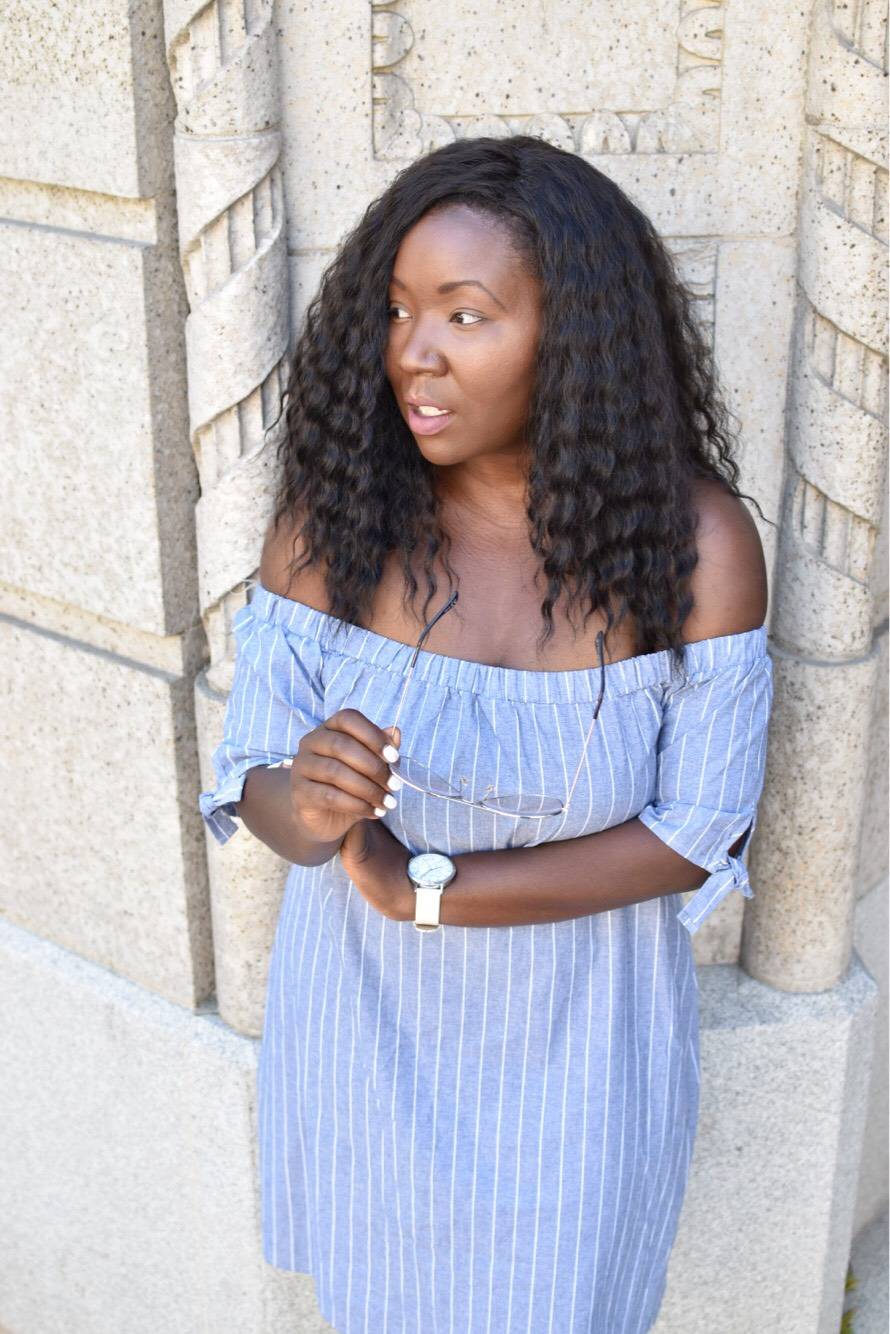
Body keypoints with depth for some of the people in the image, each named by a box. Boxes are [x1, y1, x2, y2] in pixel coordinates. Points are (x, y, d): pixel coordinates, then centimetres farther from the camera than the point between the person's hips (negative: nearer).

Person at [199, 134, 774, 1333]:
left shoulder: (695, 541, -20)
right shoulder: (332, 519, -17)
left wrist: (423, 886, -23)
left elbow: (697, 836, -17)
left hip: (574, 1043, -1)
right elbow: (249, 786, -10)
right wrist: (304, 805, -35)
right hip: (369, 1025, 1)